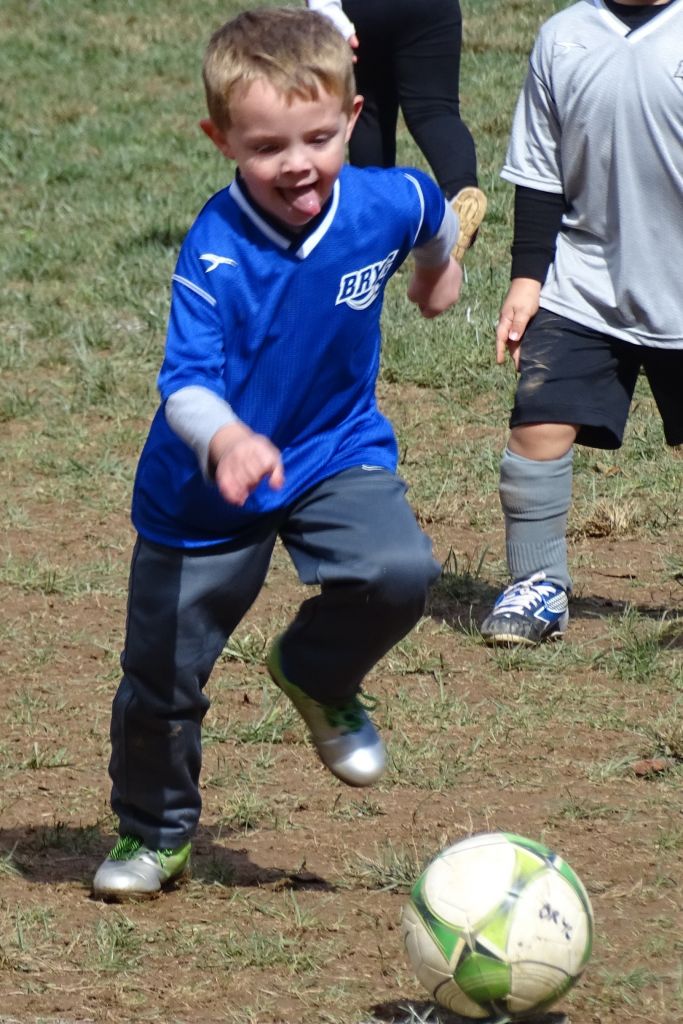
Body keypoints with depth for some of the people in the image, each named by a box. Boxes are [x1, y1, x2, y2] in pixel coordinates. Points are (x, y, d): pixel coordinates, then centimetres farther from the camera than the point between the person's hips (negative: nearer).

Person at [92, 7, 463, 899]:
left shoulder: (382, 204, -16)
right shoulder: (213, 254, -28)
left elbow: (434, 213, 10)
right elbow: (186, 383, -37)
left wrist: (439, 267, 32)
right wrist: (228, 441, -58)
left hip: (337, 454, 2)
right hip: (208, 489, -2)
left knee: (399, 571, -27)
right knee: (162, 677, 7)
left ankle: (319, 676, 6)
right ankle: (154, 837, 34)